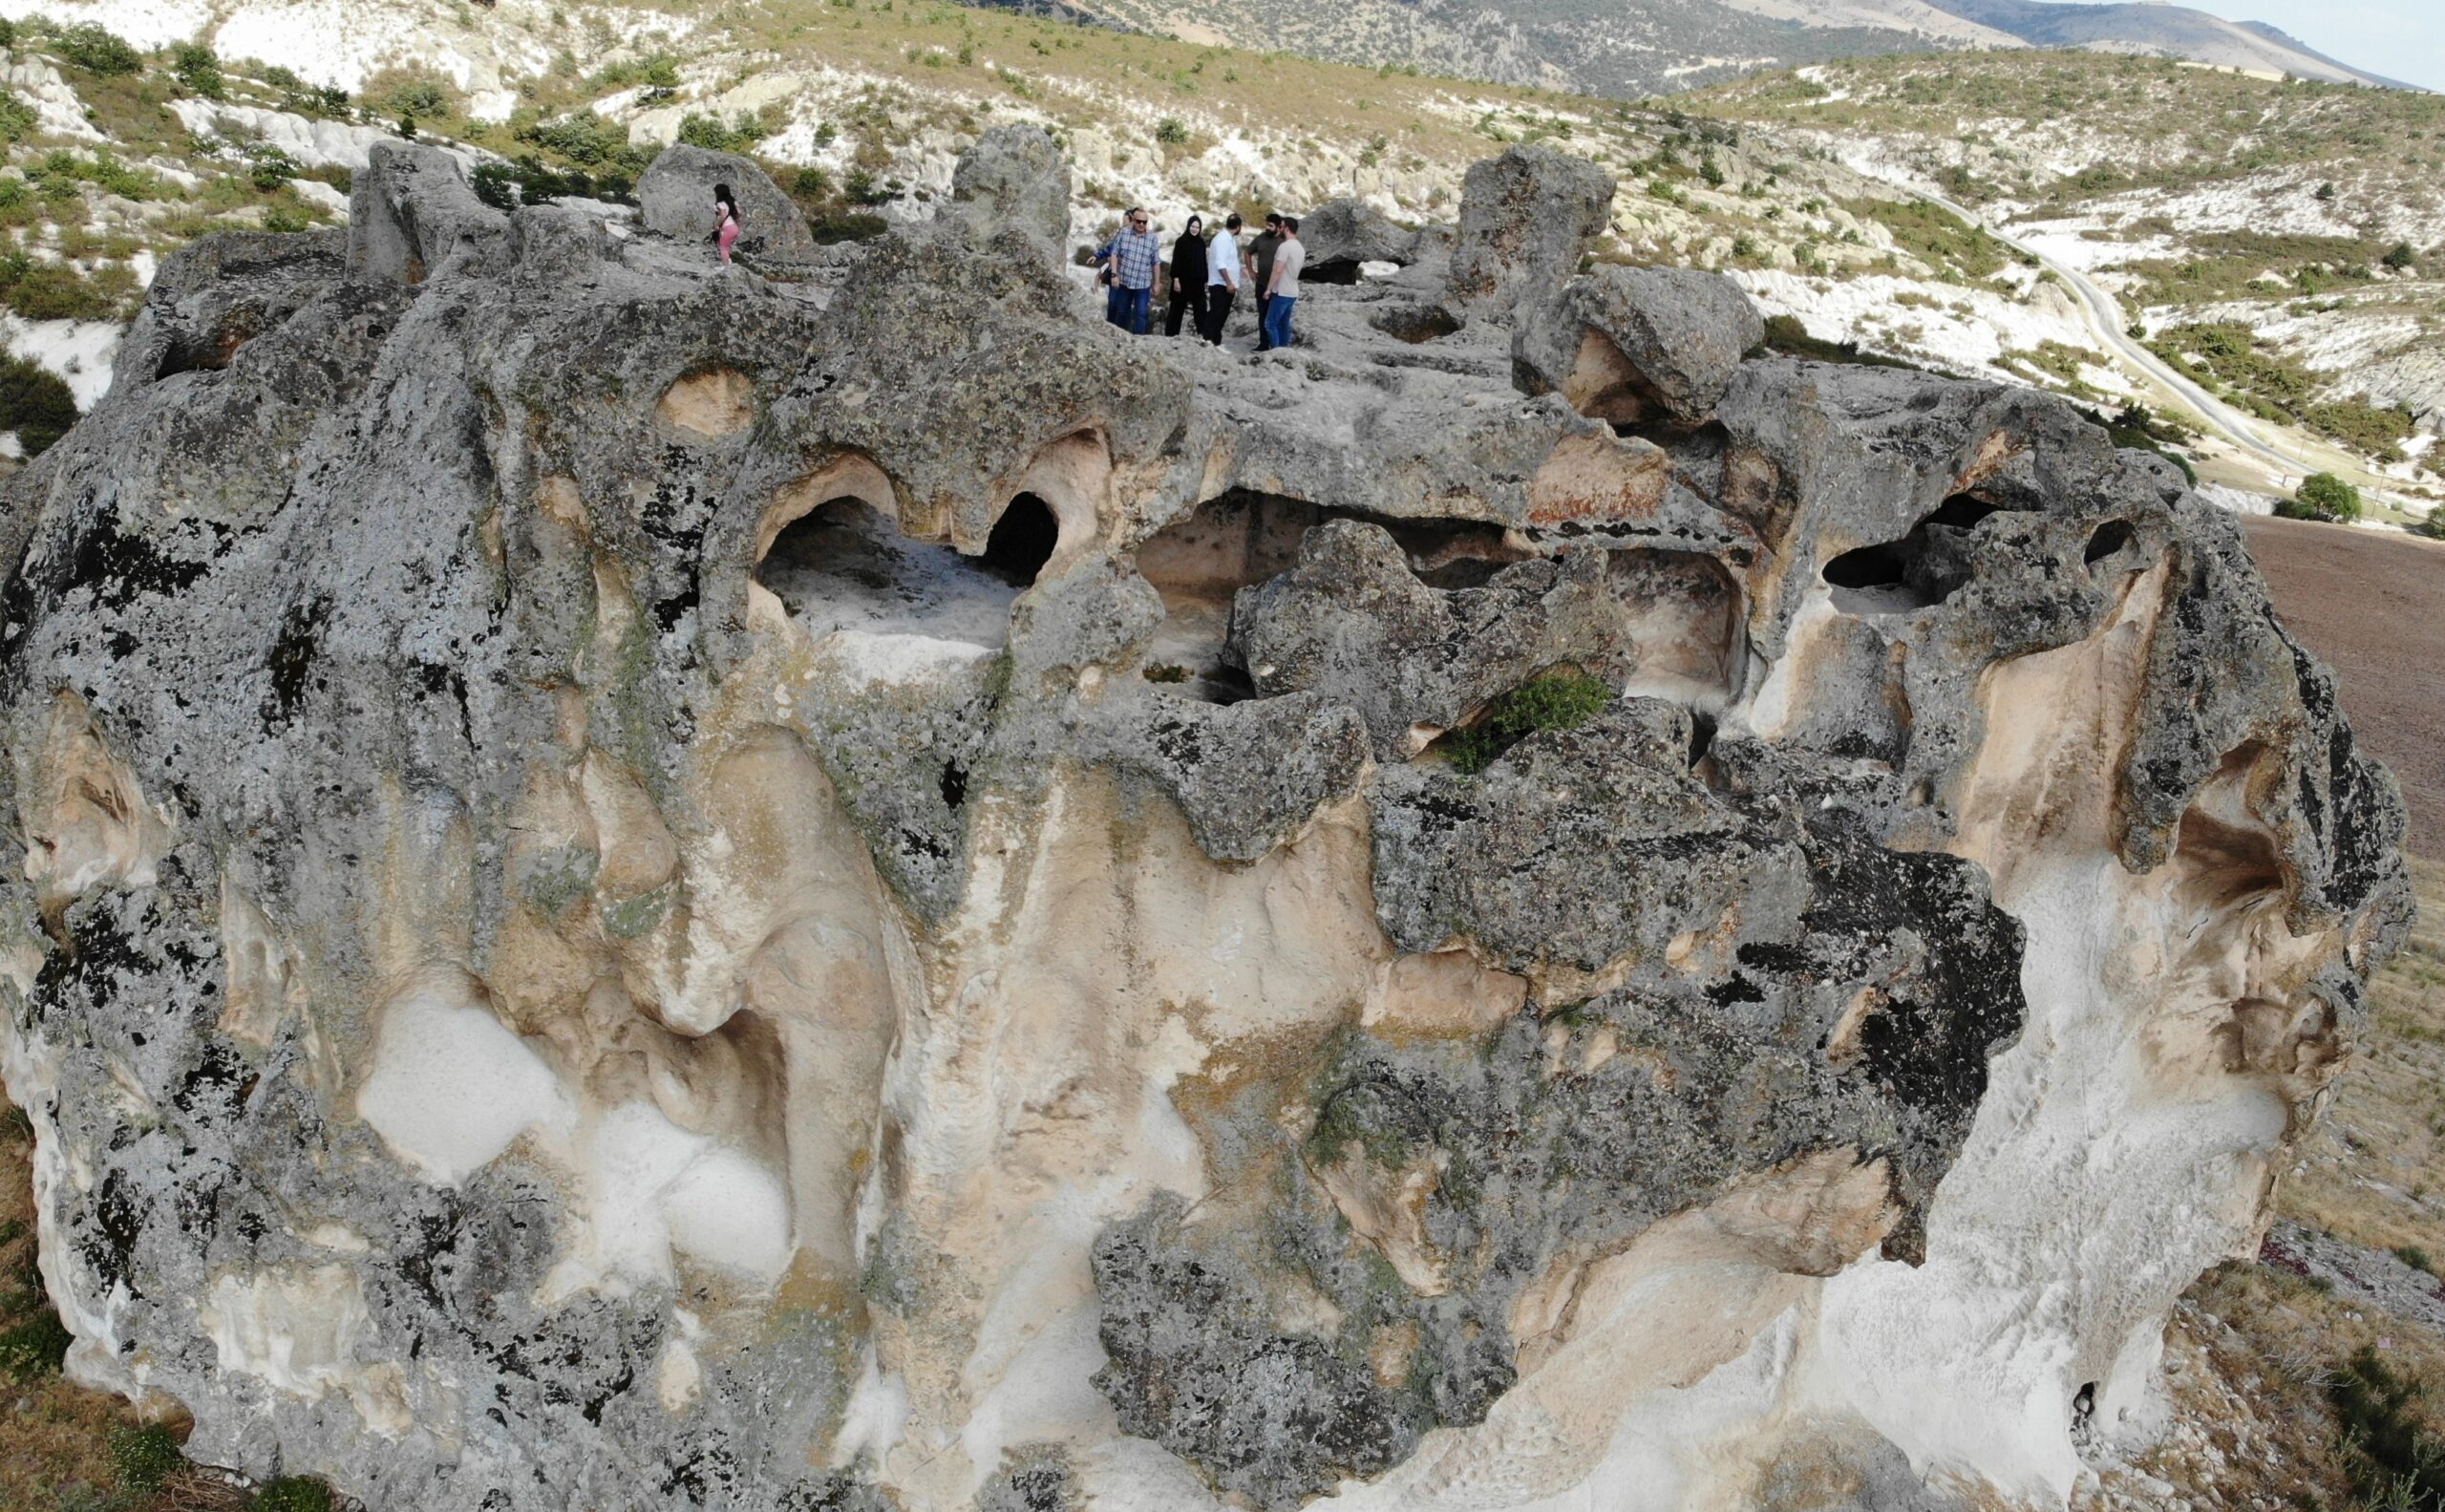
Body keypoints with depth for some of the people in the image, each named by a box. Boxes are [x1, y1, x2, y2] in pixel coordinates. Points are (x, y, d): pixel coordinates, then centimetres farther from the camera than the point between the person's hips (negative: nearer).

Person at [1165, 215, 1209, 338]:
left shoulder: (1201, 243, 9)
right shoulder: (1181, 241, -4)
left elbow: (1204, 262, 12)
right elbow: (1175, 262, -8)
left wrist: (1205, 280, 8)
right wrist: (1176, 279, -15)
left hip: (1198, 281, 4)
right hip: (1183, 281, -4)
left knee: (1200, 309, 1)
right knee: (1177, 308, 1)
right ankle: (1171, 335, 6)